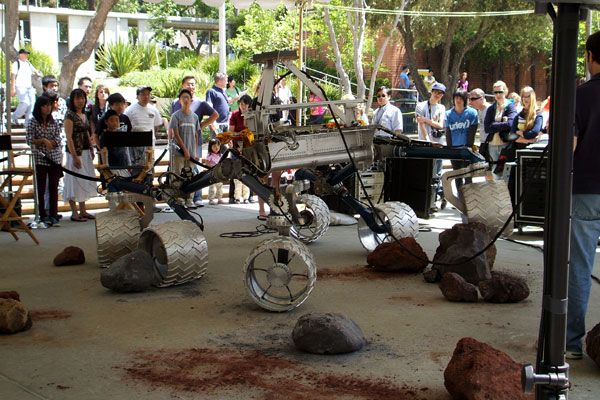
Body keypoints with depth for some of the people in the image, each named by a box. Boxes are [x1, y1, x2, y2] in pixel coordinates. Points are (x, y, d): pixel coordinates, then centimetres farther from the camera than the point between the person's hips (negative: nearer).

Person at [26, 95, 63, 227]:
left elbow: (58, 140, 1)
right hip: (40, 160, -2)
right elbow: (29, 141, -7)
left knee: (54, 188, 2)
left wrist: (48, 142, -14)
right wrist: (43, 140, -19)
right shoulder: (32, 122, -2)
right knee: (41, 188, 4)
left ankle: (53, 215, 5)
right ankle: (43, 216, 11)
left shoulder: (54, 122, 7)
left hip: (55, 158, 2)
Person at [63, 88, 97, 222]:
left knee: (84, 181, 12)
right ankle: (74, 213, 4)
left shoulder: (84, 115, 12)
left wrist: (92, 150, 13)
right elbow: (69, 137, -16)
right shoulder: (70, 115, -12)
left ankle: (83, 211, 20)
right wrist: (75, 156, -20)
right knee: (74, 181, -2)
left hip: (86, 152, 8)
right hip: (75, 152, -8)